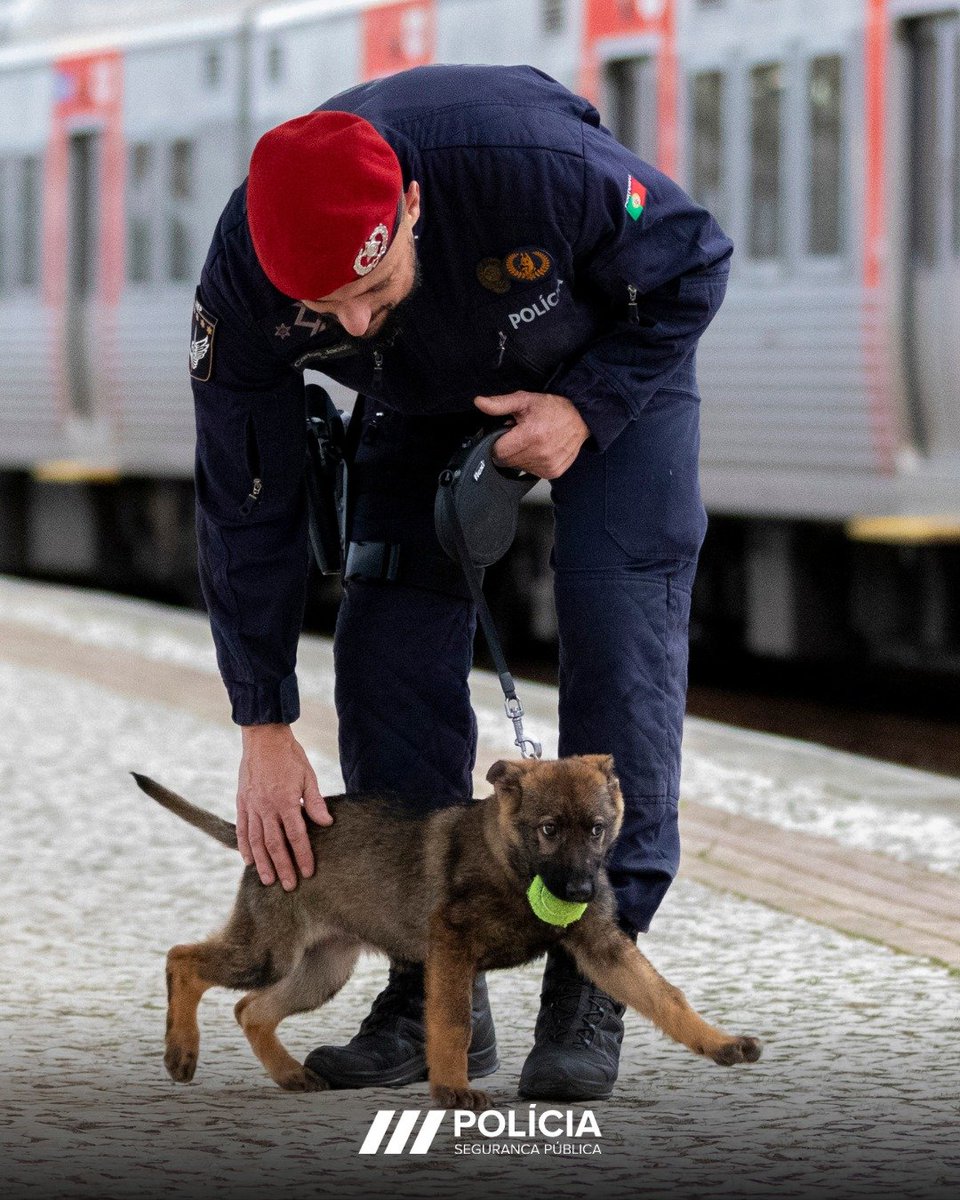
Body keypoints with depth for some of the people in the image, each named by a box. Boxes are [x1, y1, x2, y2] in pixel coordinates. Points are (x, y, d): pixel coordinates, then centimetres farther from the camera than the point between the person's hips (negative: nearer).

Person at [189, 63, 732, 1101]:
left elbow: (694, 264, -20)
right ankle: (435, 992, 0)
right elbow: (245, 507, -19)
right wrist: (265, 731, -17)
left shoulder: (541, 167, -42)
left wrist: (587, 409, -30)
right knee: (389, 644, -9)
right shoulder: (243, 277, -31)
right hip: (425, 398, 3)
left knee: (616, 630, -16)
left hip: (611, 370, -3)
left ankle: (590, 984, -11)